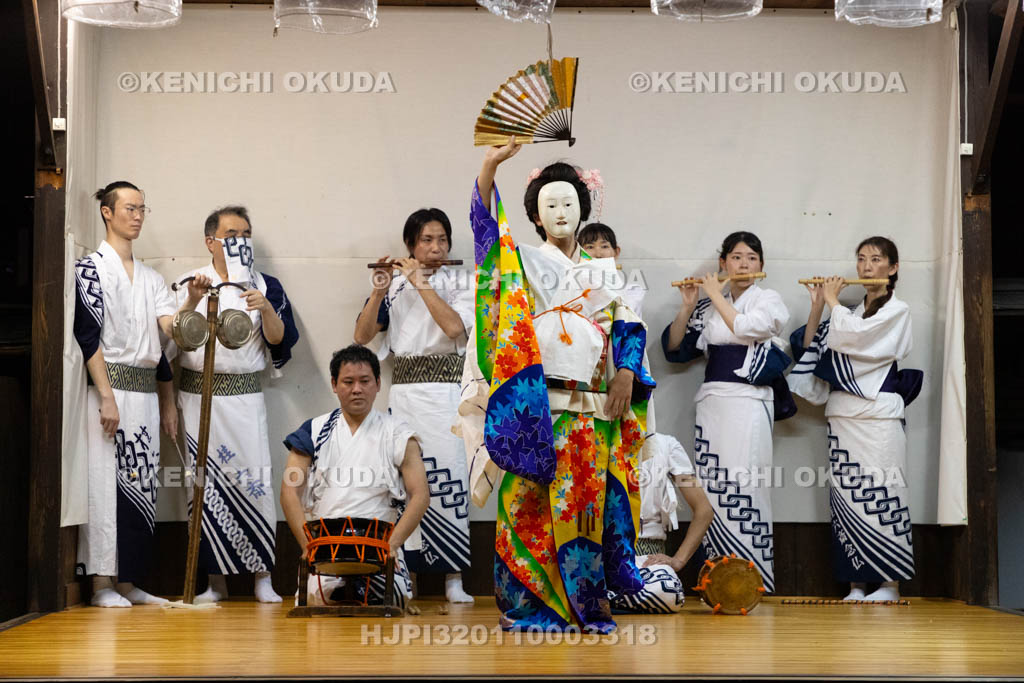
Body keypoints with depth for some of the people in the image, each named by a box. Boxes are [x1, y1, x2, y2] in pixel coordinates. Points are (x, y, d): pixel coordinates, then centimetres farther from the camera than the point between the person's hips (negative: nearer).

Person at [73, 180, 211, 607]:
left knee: (141, 485, 6)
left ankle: (127, 580, 11)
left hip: (145, 393, 7)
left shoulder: (149, 278, 18)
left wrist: (192, 301, -12)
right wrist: (107, 396, -16)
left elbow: (169, 328, 6)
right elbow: (88, 336, -10)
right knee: (106, 481, -7)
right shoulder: (91, 268, -3)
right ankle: (102, 582, -3)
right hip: (109, 387, -7)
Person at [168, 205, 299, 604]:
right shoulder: (190, 283, 7)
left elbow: (280, 339, -1)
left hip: (244, 396, 0)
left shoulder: (265, 286, 8)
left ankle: (262, 576, -1)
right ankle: (215, 579, 8)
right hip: (198, 395, 0)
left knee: (253, 480, -7)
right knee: (206, 482, 1)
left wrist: (266, 309, -17)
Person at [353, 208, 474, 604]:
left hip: (445, 392, -1)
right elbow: (362, 336, 1)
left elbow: (454, 326, -13)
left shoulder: (460, 284, 7)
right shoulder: (395, 286, 11)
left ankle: (453, 579, -5)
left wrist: (421, 284, -11)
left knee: (447, 476, -7)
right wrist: (379, 293, -11)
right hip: (404, 390, 2)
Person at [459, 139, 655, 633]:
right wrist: (490, 167, -24)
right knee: (532, 498, -8)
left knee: (587, 500, 0)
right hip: (535, 403, -3)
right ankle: (526, 604, -3)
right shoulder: (524, 261, 8)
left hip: (594, 407, 3)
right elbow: (488, 229, -9)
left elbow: (629, 326, 16)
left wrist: (626, 374, -2)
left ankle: (587, 604, 5)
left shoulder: (602, 271, 19)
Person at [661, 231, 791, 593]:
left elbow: (744, 328, -13)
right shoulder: (708, 307, 16)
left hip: (748, 403, -4)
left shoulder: (767, 300, 6)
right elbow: (674, 347, 12)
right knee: (712, 488, 0)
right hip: (712, 401, 4)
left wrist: (716, 295, -2)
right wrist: (689, 305, 2)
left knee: (742, 486, -11)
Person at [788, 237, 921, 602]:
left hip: (877, 415, -6)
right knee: (846, 495, 0)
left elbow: (854, 337, -14)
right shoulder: (851, 312, 20)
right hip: (842, 416, 6)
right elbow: (811, 347, 12)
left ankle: (889, 584, -2)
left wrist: (833, 302, -1)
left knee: (880, 493, -7)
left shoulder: (897, 311, 2)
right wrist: (818, 306, 3)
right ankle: (855, 585, 2)